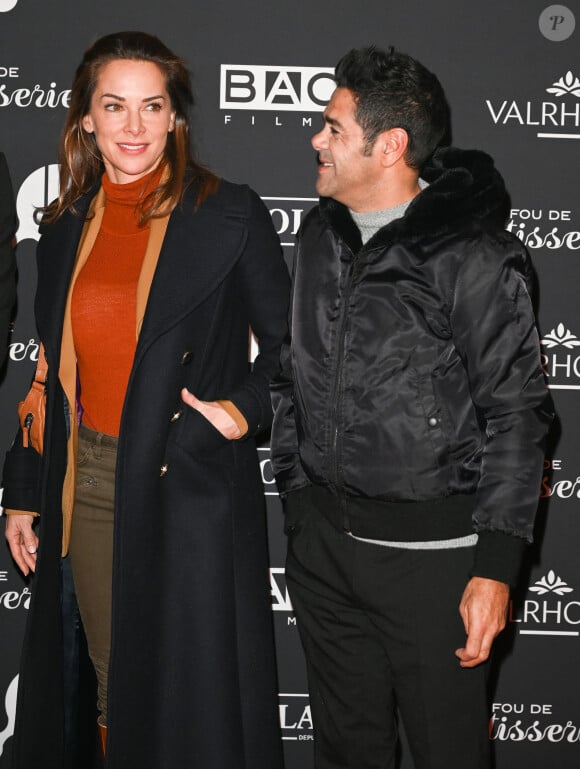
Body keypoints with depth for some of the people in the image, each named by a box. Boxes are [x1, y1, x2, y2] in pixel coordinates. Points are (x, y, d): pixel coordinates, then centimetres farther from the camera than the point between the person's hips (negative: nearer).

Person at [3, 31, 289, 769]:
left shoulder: (231, 215, -5)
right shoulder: (65, 226, 9)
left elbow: (285, 339, 1)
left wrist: (247, 408, -16)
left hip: (193, 485, -4)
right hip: (89, 481, 4)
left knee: (192, 692, 5)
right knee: (115, 690, 15)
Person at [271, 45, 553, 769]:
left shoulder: (474, 254, -13)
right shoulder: (320, 234, 8)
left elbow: (516, 412, -12)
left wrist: (496, 567, -15)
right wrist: (293, 488, 15)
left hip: (431, 546, -6)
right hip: (320, 538, 6)